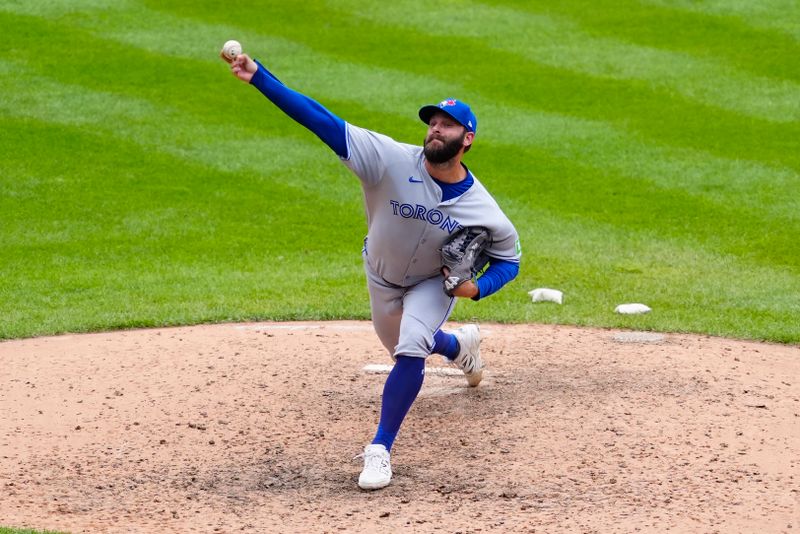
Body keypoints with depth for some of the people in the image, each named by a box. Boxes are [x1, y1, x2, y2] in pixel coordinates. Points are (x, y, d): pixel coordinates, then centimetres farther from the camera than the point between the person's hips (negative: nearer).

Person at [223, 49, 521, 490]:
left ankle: (380, 449, -13)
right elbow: (321, 120, -38)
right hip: (382, 278, 2)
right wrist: (258, 77, -48)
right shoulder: (392, 160, -31)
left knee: (411, 350, -27)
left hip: (434, 284, -2)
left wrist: (477, 287, -30)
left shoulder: (483, 211, -28)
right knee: (403, 349, 25)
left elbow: (509, 258, -8)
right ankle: (460, 345, 60)